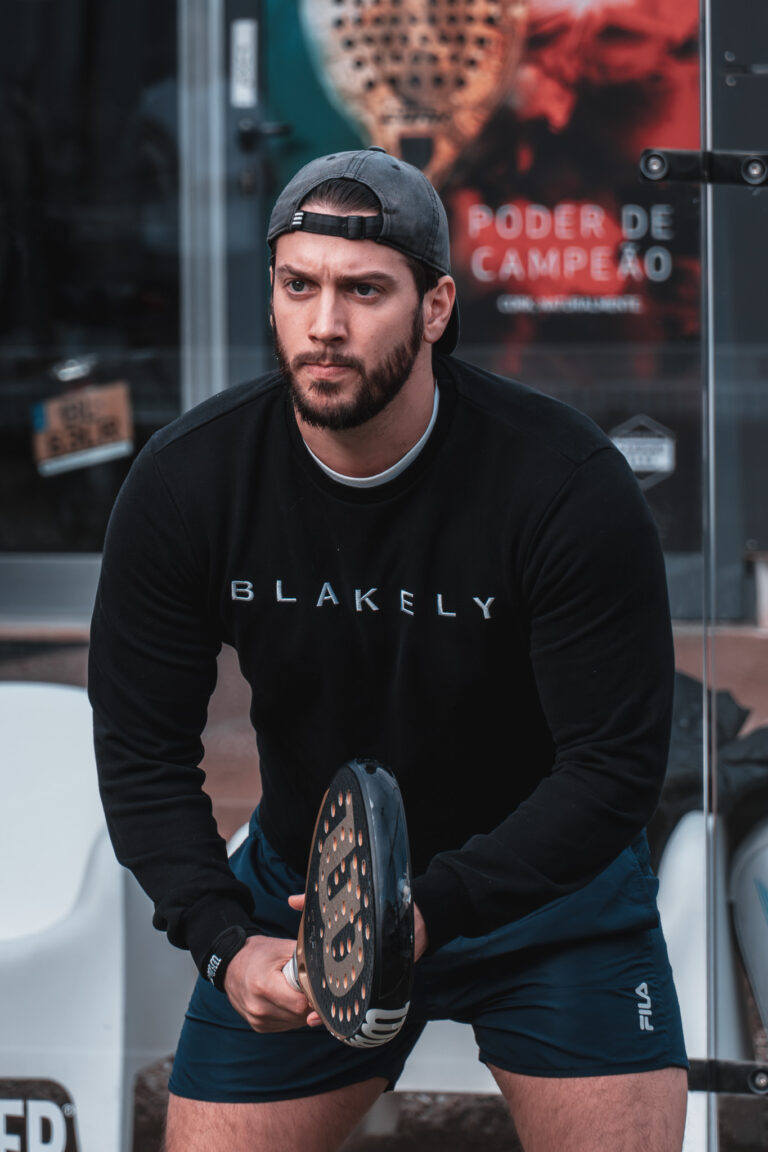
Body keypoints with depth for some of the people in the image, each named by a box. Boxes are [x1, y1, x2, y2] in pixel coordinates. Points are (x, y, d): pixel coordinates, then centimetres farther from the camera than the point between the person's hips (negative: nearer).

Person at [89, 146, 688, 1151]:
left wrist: (431, 909, -31)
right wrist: (227, 944, -20)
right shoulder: (186, 485, -14)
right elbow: (143, 751, -7)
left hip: (544, 878, -2)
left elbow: (617, 764, -21)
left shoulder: (568, 487, -23)